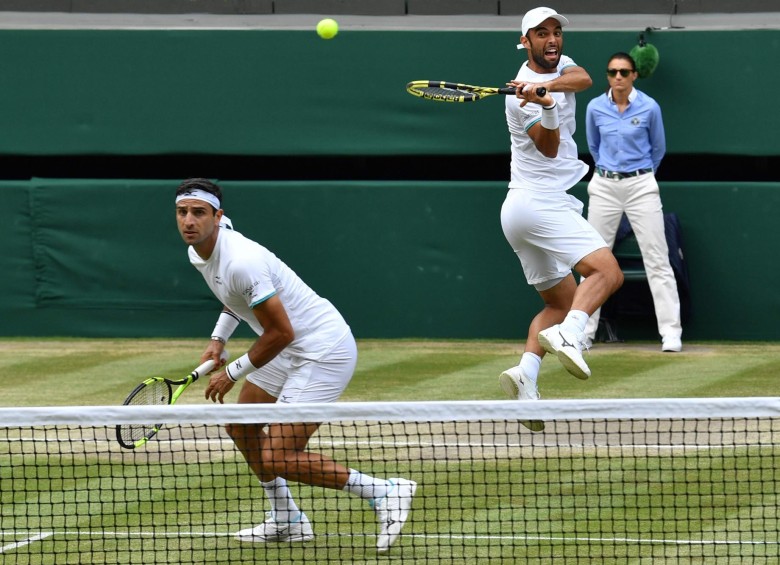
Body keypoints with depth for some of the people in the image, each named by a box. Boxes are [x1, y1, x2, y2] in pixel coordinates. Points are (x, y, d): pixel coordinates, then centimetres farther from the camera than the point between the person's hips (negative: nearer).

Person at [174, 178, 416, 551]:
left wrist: (232, 374, -12)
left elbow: (280, 333, -25)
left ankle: (385, 492, -5)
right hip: (290, 350, 10)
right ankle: (287, 521, 30)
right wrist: (218, 339, 12)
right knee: (241, 427, 19)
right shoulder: (199, 253, 3)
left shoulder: (240, 262, -28)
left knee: (277, 459, -12)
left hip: (323, 351, -10)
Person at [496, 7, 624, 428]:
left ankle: (525, 375, -8)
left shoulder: (561, 66, 11)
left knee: (561, 302, 10)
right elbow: (549, 149, -16)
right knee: (606, 271, -22)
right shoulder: (521, 93, -11)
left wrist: (549, 84, -31)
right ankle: (568, 335, -41)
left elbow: (584, 79, -12)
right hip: (541, 201, -9)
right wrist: (547, 107, -34)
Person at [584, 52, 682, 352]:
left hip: (641, 186, -2)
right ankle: (584, 331, 11)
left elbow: (658, 148, 9)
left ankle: (671, 332, -5)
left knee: (657, 260, -5)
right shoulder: (595, 108, 0)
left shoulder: (649, 108, -7)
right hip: (604, 187, 2)